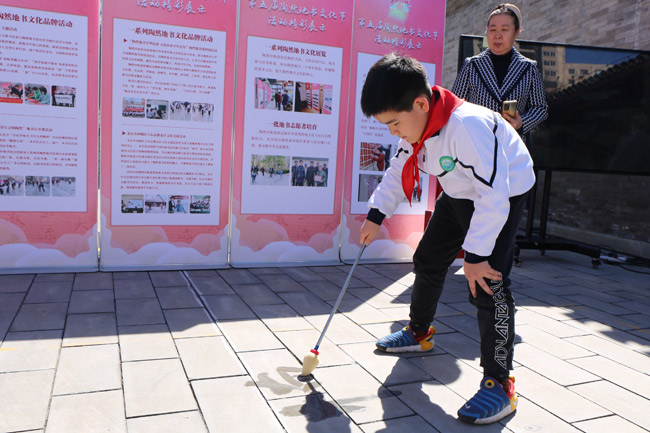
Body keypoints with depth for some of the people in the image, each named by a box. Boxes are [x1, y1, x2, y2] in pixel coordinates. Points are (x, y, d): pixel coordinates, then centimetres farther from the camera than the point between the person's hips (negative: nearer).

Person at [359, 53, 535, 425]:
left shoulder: (468, 126, -38)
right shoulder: (415, 126, -10)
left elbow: (493, 197, -36)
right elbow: (399, 171, 6)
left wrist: (475, 256, -30)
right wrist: (377, 215, -2)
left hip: (504, 196, -8)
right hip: (458, 196, 9)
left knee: (487, 285, -18)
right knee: (428, 261, 15)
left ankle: (500, 384, -7)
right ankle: (419, 333, 38)